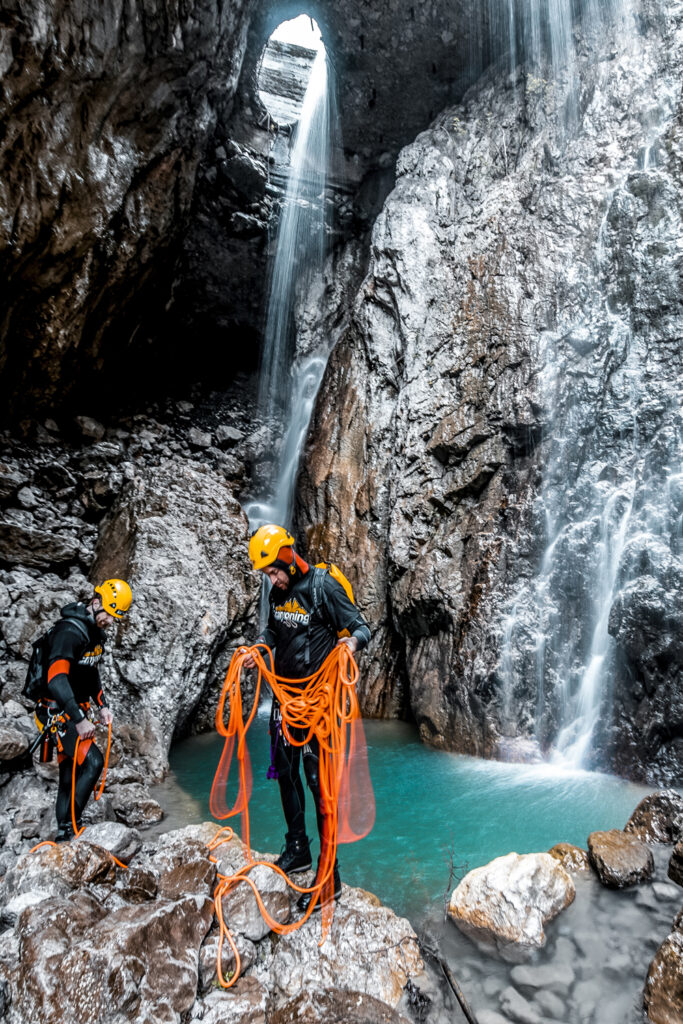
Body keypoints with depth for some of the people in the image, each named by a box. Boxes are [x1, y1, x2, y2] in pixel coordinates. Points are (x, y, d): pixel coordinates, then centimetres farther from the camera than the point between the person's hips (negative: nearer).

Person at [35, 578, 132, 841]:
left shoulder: (95, 631, 8)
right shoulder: (70, 631, -23)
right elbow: (56, 679, -33)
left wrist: (102, 706, 14)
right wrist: (80, 720, -35)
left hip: (76, 711, 9)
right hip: (58, 712, -9)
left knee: (70, 774, 13)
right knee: (93, 761, -16)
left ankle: (64, 832, 24)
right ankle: (68, 826, -6)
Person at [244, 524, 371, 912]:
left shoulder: (323, 586, -16)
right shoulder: (278, 592, 5)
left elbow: (362, 626, -16)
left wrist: (353, 640, -37)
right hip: (284, 691, 8)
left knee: (318, 778, -6)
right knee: (285, 771, 16)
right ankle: (297, 850, 34)